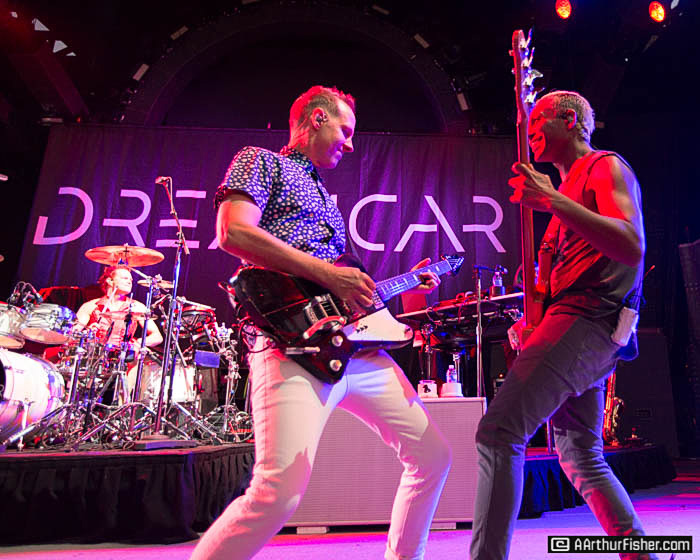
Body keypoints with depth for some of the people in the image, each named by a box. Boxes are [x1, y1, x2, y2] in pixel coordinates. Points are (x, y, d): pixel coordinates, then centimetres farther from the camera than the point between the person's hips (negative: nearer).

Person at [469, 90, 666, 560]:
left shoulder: (606, 166, 1)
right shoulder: (568, 185, 27)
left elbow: (632, 249, -17)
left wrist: (553, 202, -22)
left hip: (589, 319, -10)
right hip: (583, 326, 10)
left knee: (499, 430, -20)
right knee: (579, 455, 15)